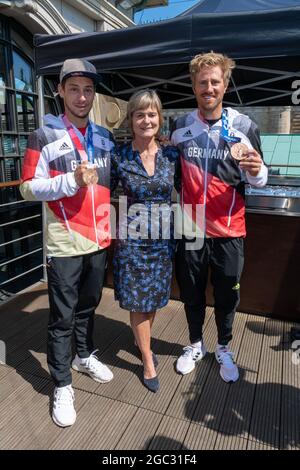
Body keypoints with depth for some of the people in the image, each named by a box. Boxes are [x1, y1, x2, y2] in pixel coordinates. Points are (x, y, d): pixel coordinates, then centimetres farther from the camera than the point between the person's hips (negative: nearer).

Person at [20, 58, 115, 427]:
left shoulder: (105, 138, 10)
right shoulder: (44, 136, -6)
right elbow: (28, 188, -9)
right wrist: (71, 180, -22)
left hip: (99, 240, 5)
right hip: (64, 243, -5)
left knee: (88, 306, 20)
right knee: (62, 317, 5)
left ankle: (84, 356, 42)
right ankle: (62, 386, 22)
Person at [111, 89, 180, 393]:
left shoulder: (172, 155, 0)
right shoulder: (120, 157, -7)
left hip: (163, 238, 3)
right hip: (132, 239, -2)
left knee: (154, 297, 16)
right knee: (137, 300, 8)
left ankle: (142, 341, 45)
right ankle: (148, 362, 28)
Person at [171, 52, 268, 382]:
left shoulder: (244, 126, -5)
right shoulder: (180, 126, 2)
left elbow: (257, 181, -3)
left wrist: (256, 171, -24)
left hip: (228, 231, -1)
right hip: (190, 228, 2)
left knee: (227, 295, 12)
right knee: (191, 293, 15)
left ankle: (223, 348, 38)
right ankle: (195, 344, 40)